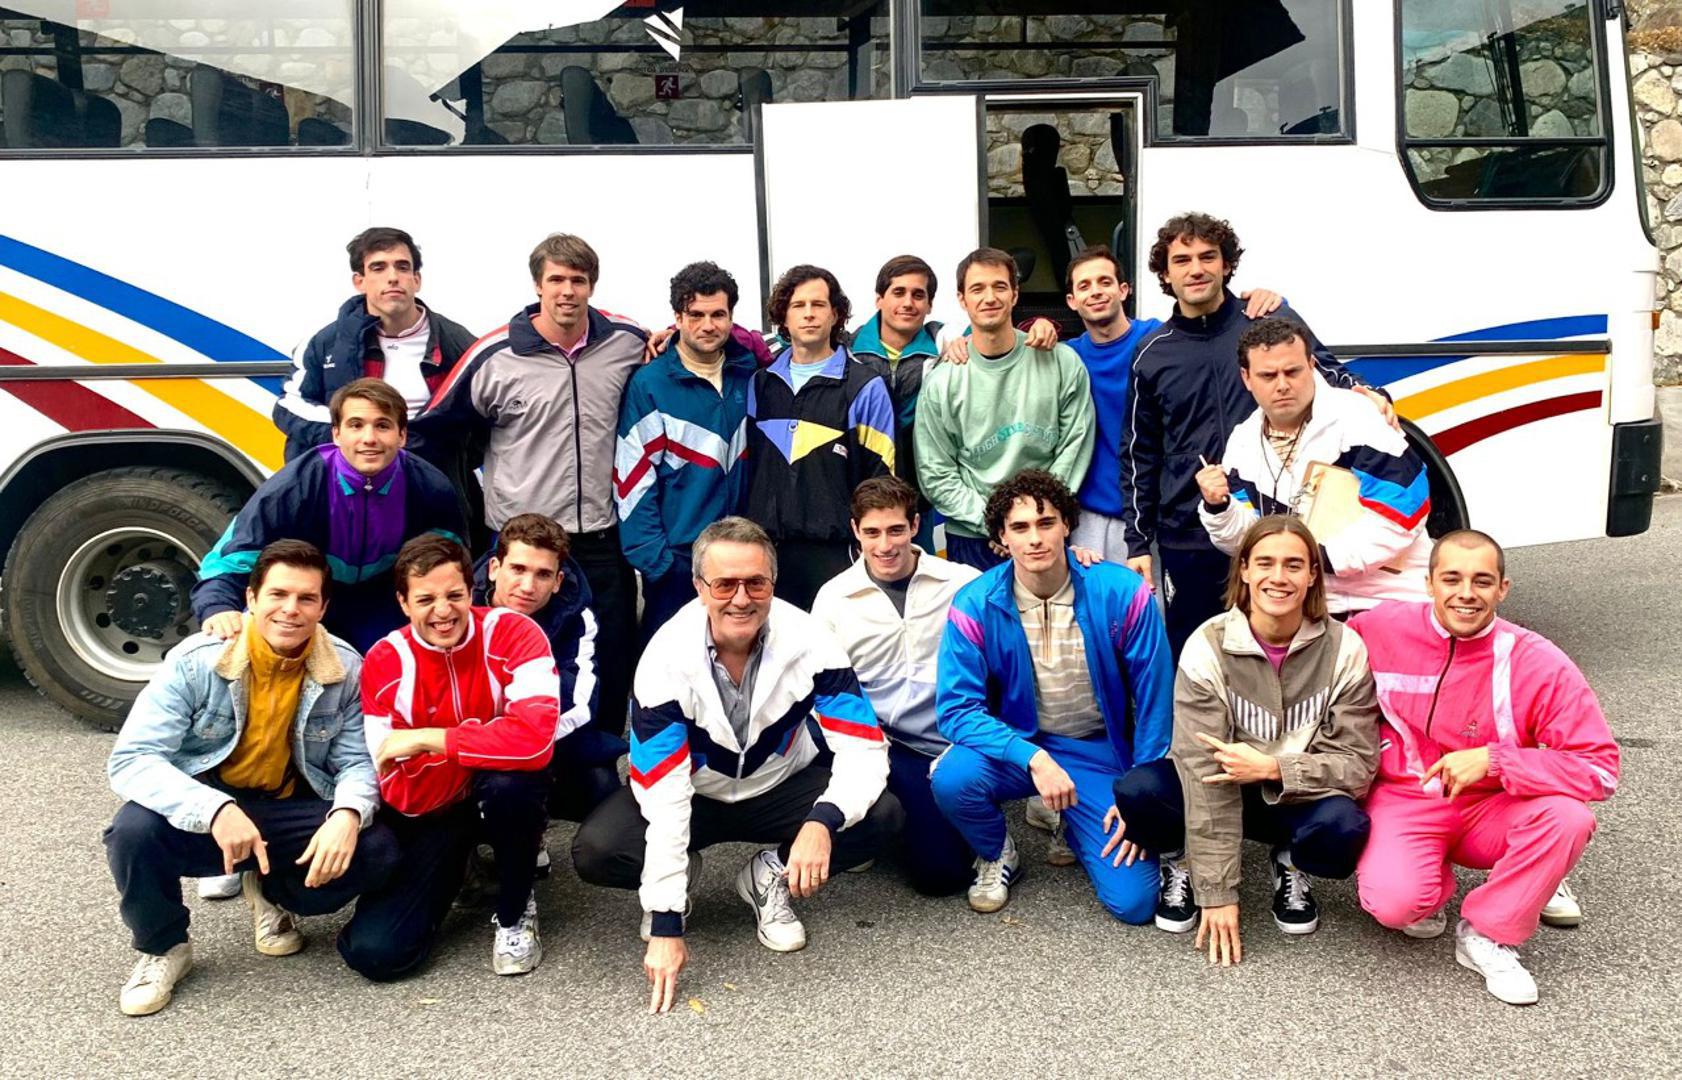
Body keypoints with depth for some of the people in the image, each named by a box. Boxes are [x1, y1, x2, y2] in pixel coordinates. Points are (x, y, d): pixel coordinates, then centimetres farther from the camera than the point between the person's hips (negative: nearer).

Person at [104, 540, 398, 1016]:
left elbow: (357, 760, -9)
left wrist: (348, 814, -34)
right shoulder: (195, 661, -17)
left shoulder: (347, 670, -10)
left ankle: (273, 895, 12)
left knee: (377, 850, -23)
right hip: (203, 810, -1)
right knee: (135, 829, -32)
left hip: (290, 812, 2)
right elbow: (130, 760, -22)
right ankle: (163, 949, 0)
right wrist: (216, 810, -39)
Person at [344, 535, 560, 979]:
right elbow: (403, 796, -17)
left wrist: (428, 739, -29)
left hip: (501, 795, -2)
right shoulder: (384, 663, -13)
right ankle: (454, 869, 19)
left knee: (508, 780, -38)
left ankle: (515, 914, -8)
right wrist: (485, 742, -31)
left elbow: (535, 739, -34)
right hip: (428, 814, 2)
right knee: (375, 952, -14)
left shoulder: (512, 633, -19)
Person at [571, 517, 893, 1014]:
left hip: (785, 784, 1)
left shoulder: (808, 641, -25)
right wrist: (665, 926, -30)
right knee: (595, 851, -25)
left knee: (877, 818, -25)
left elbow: (864, 749, -26)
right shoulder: (666, 659, -27)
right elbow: (663, 796, -29)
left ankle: (768, 878, 2)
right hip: (694, 792, -1)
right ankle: (675, 878, 9)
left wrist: (822, 823, -46)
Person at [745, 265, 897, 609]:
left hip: (834, 551, -4)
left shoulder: (865, 387, -1)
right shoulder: (760, 381, 12)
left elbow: (881, 475, -2)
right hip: (765, 547, 4)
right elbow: (747, 464, 16)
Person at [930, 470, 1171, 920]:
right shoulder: (975, 605, -15)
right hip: (1016, 747, 0)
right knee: (952, 779, -32)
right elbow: (957, 709, -17)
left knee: (1134, 902, -11)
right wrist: (1033, 759, -30)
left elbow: (1154, 704, -8)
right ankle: (996, 856, 4)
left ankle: (1066, 821, 21)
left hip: (1100, 752, 0)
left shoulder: (1122, 593, -15)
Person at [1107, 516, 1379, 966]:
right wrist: (1216, 894, -23)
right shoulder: (1208, 647, -18)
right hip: (1223, 790, -1)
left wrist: (1272, 768, -30)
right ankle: (1180, 862, 4)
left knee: (1344, 829, -33)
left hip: (1299, 799, 1)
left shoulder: (1344, 649, -14)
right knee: (1138, 791, -31)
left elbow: (1358, 764, -12)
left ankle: (1290, 866, 4)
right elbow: (1204, 775, -21)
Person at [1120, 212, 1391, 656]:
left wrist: (1370, 396, -13)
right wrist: (1137, 543, 7)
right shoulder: (1152, 356, 5)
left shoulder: (1272, 319, 1)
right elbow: (1138, 457, 9)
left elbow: (1330, 374, 10)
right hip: (1187, 541, 1)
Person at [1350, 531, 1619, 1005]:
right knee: (1395, 902, -29)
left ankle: (1488, 935, -8)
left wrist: (1493, 760, -28)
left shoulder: (1537, 663, -15)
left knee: (1567, 816, -30)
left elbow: (1600, 769, -17)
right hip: (1403, 802, -1)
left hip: (1489, 810, 1)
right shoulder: (1379, 629, -11)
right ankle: (1432, 887, 11)